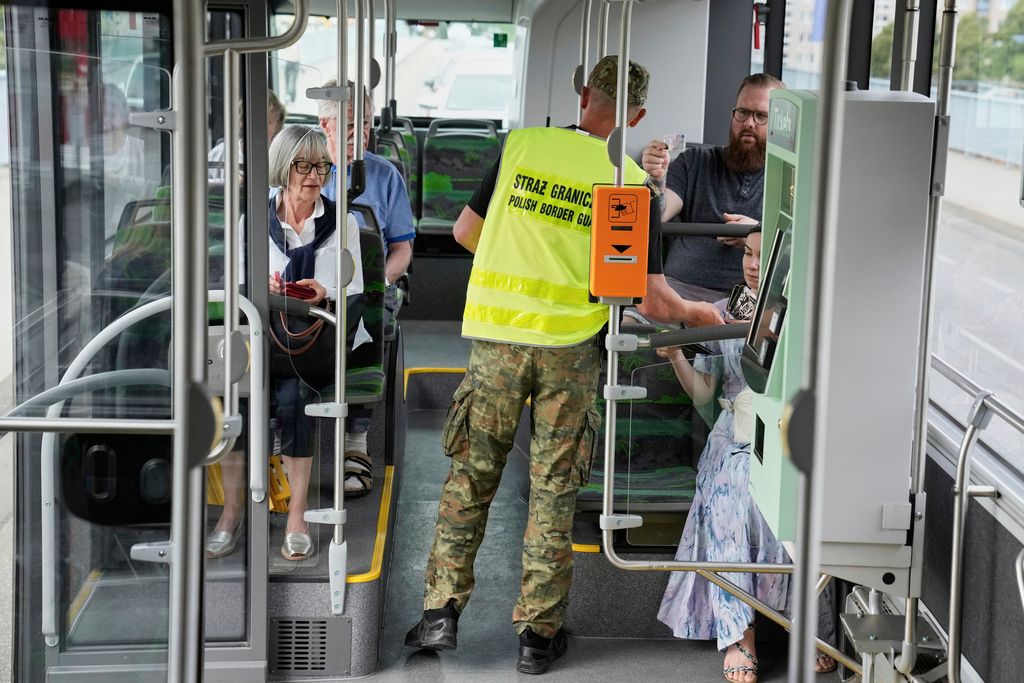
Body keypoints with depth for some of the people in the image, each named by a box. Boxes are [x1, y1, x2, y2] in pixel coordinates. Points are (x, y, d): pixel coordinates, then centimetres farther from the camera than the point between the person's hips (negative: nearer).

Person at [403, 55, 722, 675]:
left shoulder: (522, 145, 2)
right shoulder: (633, 184, -2)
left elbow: (466, 231, 11)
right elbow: (655, 302, -3)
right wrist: (700, 313, 19)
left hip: (496, 338, 1)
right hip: (571, 347, -1)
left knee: (471, 475, 12)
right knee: (553, 491, 8)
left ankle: (443, 611, 14)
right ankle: (539, 633, 13)